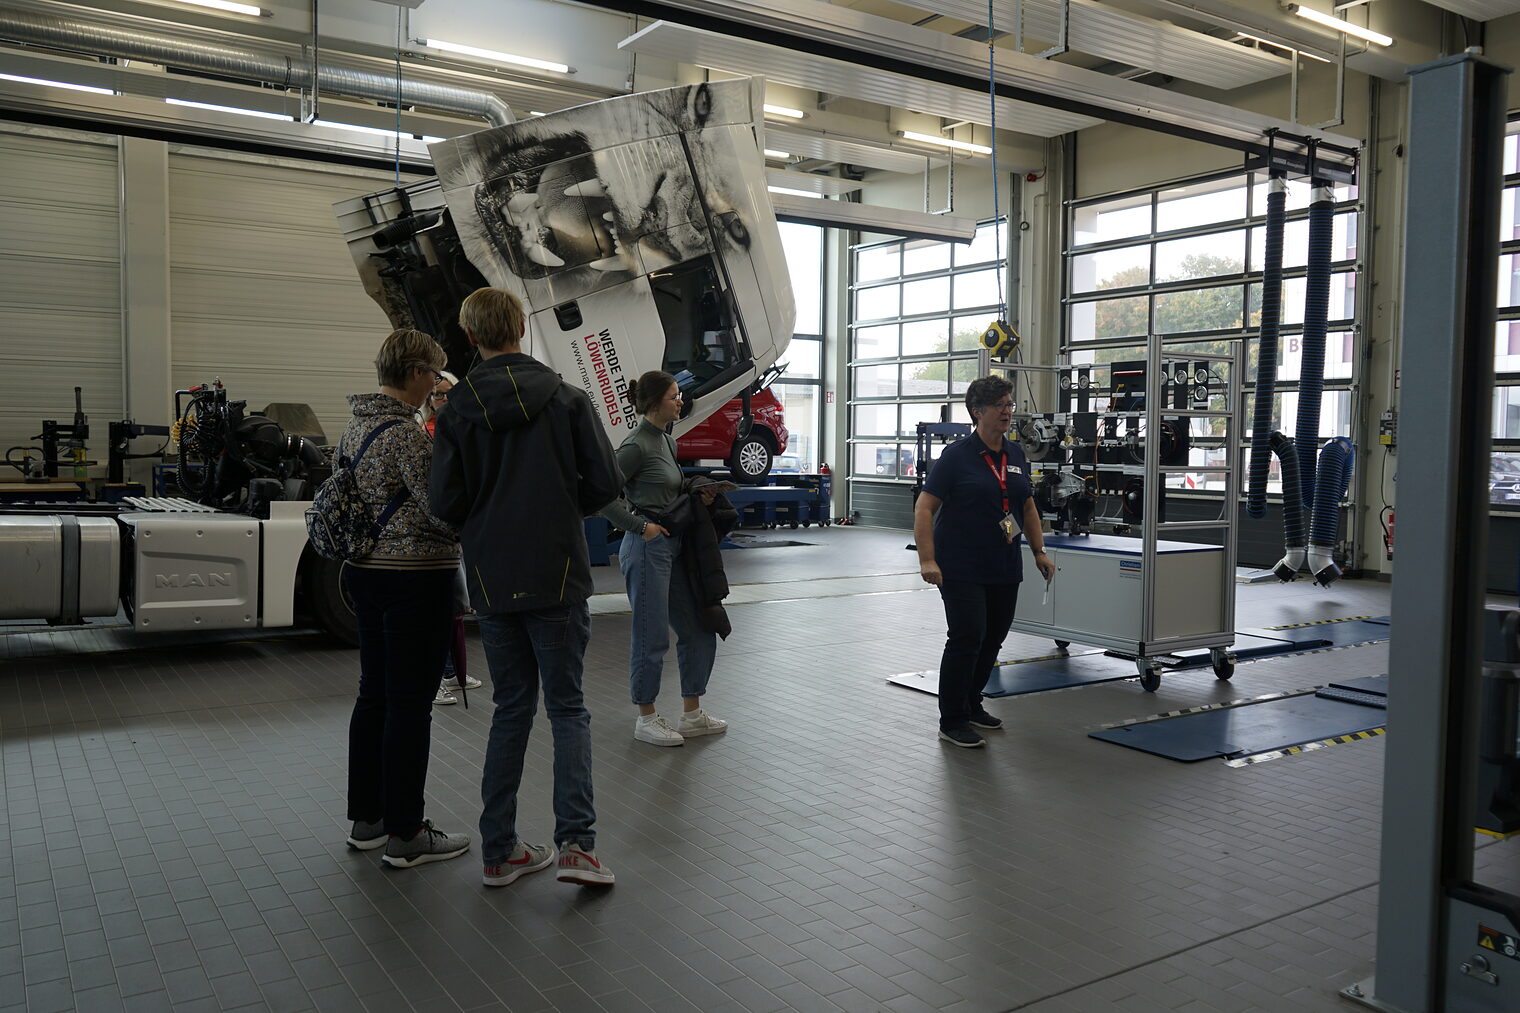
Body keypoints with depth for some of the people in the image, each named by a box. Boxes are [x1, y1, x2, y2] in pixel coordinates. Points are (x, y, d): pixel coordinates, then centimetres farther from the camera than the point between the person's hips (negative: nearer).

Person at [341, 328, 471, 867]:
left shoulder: (354, 427, 11)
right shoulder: (406, 433, -18)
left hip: (367, 574, 9)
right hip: (415, 580, -9)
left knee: (374, 695, 16)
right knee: (410, 704, -1)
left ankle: (366, 819, 26)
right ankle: (405, 834, 8)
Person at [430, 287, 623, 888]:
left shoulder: (458, 411, -1)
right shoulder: (567, 398, -3)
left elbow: (445, 503, -5)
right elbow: (605, 483, -5)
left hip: (492, 584, 2)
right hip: (558, 578, -2)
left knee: (512, 709, 13)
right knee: (568, 708, 6)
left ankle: (499, 850, 16)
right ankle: (576, 843, -5)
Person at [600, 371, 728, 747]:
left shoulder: (668, 441, 13)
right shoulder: (636, 445, -14)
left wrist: (697, 494, 7)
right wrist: (640, 526, -14)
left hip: (673, 546, 9)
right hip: (647, 548, -9)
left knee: (699, 629, 12)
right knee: (652, 637, 0)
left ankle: (691, 714, 22)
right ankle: (646, 719, 15)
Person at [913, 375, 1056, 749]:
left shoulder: (1016, 455, 10)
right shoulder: (956, 456, -9)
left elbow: (1028, 507, 19)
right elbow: (924, 508, -11)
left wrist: (1039, 551, 13)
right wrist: (927, 560, -19)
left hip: (1004, 568, 7)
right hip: (962, 569, -6)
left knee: (993, 638, 12)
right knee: (967, 638, -8)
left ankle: (971, 703, 29)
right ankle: (951, 721, 2)